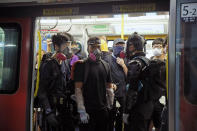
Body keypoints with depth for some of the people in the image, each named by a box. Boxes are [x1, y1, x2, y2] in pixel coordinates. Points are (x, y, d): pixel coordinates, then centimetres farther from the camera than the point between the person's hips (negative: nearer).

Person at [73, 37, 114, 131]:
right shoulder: (81, 65, -6)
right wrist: (81, 111, -14)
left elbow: (109, 88, 14)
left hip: (103, 110, 5)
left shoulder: (105, 66, 9)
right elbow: (78, 89, -10)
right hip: (87, 111, -5)